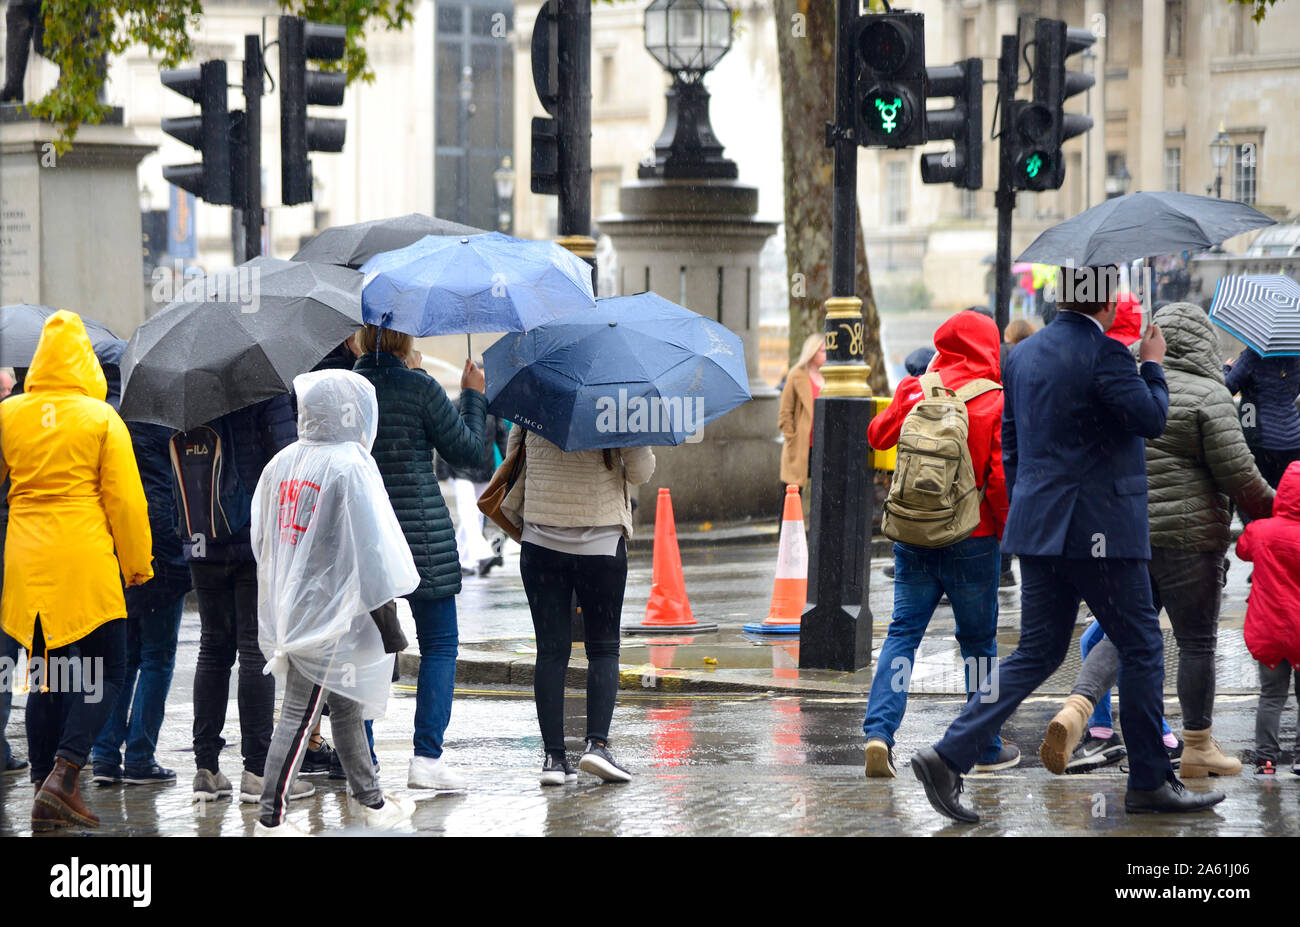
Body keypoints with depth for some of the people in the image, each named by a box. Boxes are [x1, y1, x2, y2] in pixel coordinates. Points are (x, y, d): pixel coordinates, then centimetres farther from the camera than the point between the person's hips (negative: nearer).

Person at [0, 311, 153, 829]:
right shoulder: (101, 418, -5)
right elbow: (124, 498, -4)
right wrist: (137, 565, 6)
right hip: (85, 563, -4)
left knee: (45, 673, 12)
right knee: (105, 671, 3)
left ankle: (46, 785, 10)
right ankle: (63, 773, -13)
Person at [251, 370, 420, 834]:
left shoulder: (282, 462, 6)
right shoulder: (350, 467, -16)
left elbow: (261, 536, 13)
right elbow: (372, 548, -15)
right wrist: (388, 609, -8)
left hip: (288, 603, 8)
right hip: (329, 612, -8)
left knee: (347, 706, 20)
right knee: (299, 717, -1)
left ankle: (369, 799, 31)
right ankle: (270, 820, 2)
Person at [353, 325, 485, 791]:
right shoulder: (418, 387, -8)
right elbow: (466, 450, -4)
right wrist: (473, 396, 12)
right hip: (419, 529, -4)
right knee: (439, 645, 5)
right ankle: (427, 757, -6)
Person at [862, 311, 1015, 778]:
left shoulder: (916, 391, 0)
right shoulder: (995, 402, -9)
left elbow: (877, 435, 15)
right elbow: (1002, 477, -13)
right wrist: (1005, 526, 3)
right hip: (972, 538, -2)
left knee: (903, 631, 4)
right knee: (979, 641, 9)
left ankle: (879, 730, -13)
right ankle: (987, 748, 17)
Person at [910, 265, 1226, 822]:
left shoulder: (1023, 355, 11)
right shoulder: (1103, 355, -15)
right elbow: (1152, 419, -13)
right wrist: (1153, 364, 4)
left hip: (1038, 525, 8)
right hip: (1100, 527, -8)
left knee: (1038, 652, 10)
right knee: (1140, 646, 5)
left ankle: (950, 756, -2)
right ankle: (1149, 782, 11)